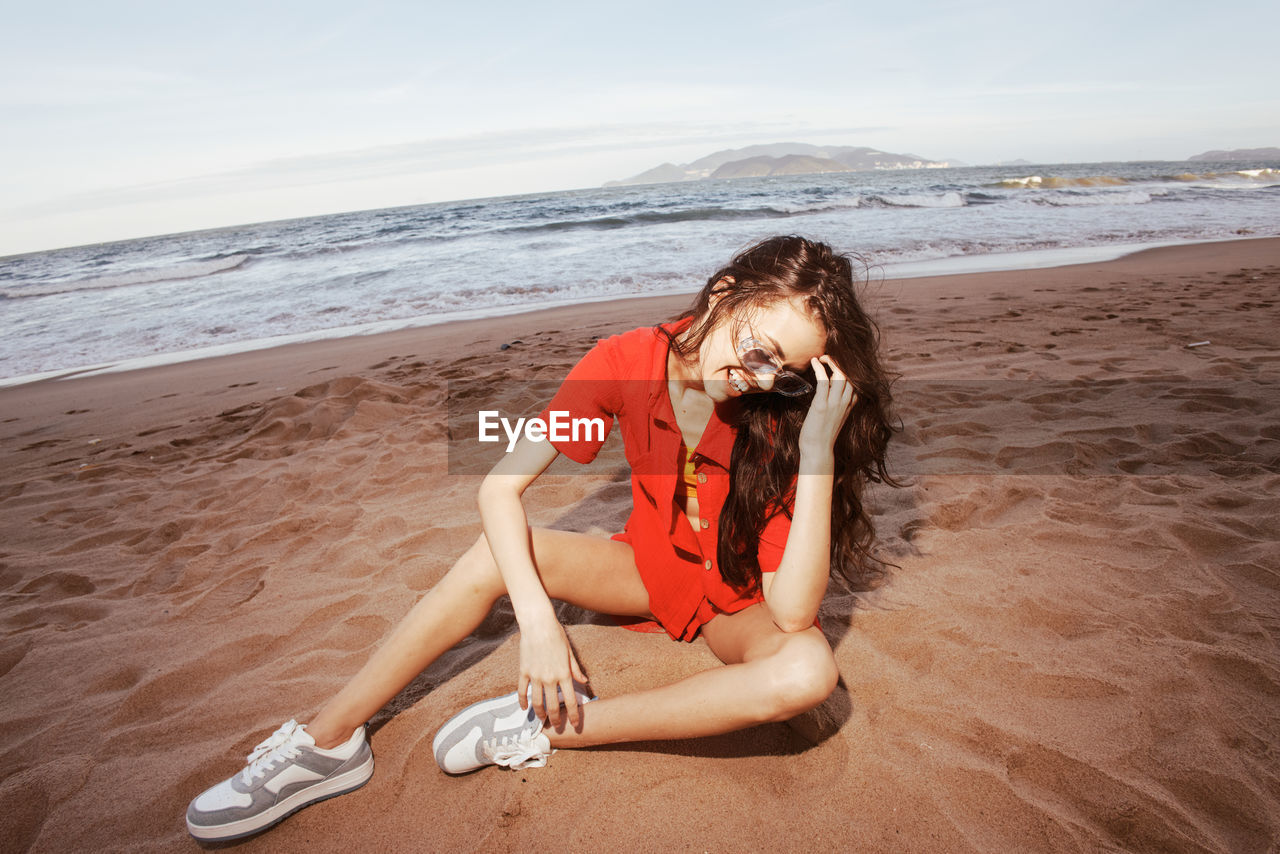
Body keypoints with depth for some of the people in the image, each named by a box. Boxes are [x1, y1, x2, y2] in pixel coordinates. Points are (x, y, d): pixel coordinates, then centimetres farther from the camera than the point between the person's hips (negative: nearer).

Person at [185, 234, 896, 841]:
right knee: (498, 555, -22)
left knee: (808, 672, -34)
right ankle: (326, 742, -11)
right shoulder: (628, 361, -21)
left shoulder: (781, 418, -25)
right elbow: (500, 487, -23)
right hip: (648, 568, 2)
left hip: (738, 603, -1)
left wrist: (819, 446, -39)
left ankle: (544, 728, -26)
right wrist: (537, 620, -35)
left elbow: (794, 613, -32)